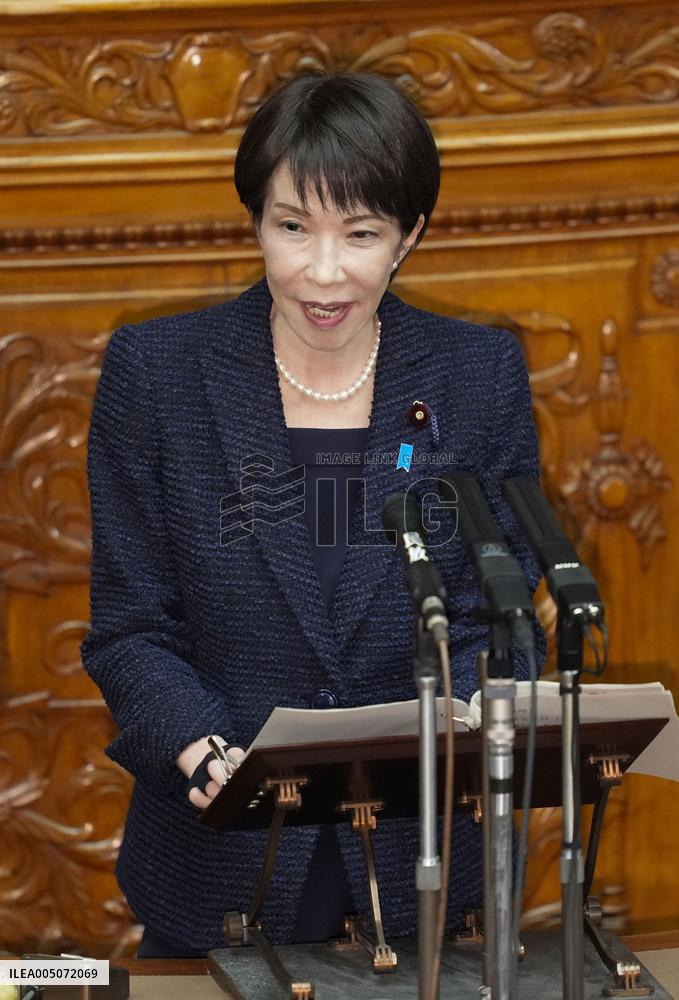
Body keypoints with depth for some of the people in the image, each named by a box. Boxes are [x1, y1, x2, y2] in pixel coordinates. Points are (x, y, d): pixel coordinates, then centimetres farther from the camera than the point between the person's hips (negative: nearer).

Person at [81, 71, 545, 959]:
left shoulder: (481, 375, -2)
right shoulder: (154, 370, -5)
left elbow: (497, 618, 0)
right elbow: (132, 627, -5)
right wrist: (205, 754, -23)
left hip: (421, 857, 1)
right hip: (222, 859, -1)